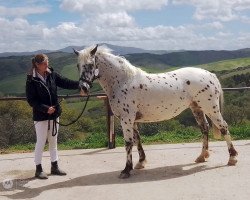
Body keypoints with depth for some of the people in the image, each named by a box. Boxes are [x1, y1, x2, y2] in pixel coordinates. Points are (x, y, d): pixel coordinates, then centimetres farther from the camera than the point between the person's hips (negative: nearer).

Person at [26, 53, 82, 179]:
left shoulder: (52, 75, 0)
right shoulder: (31, 80, -14)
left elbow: (66, 83, -4)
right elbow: (31, 100, -15)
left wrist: (80, 84, -19)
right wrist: (45, 108, -24)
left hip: (54, 114, 6)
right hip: (41, 116, -5)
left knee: (53, 141, 15)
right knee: (41, 142, 4)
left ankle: (54, 167, 28)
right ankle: (38, 169, 18)